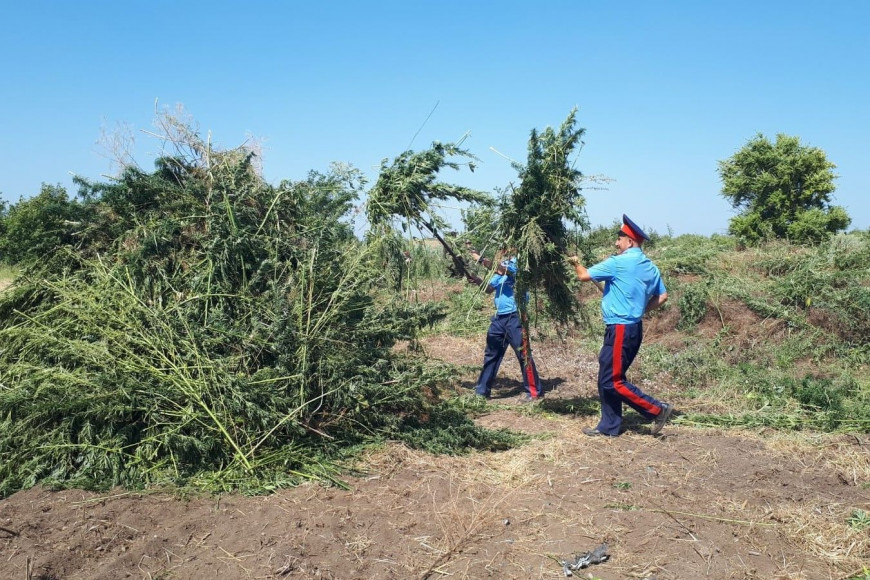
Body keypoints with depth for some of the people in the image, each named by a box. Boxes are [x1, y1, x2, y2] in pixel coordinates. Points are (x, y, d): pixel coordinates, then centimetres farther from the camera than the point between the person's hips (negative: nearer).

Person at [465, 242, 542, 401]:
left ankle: (534, 391, 8)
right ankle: (482, 390, 22)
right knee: (491, 353, 13)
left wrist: (480, 258, -30)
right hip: (499, 317, 8)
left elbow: (505, 269, -28)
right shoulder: (500, 265, 15)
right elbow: (489, 289, 17)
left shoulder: (517, 262, -9)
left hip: (514, 317, -8)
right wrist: (478, 281, -2)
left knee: (523, 354, -1)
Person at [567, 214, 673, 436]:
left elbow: (585, 276, -8)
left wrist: (576, 263, 12)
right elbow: (662, 296, 17)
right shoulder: (650, 267, 11)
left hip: (620, 329, -9)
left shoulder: (618, 262, -13)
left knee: (613, 381, -3)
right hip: (634, 328, 9)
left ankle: (657, 410, 0)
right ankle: (609, 426, 17)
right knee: (606, 379, 13)